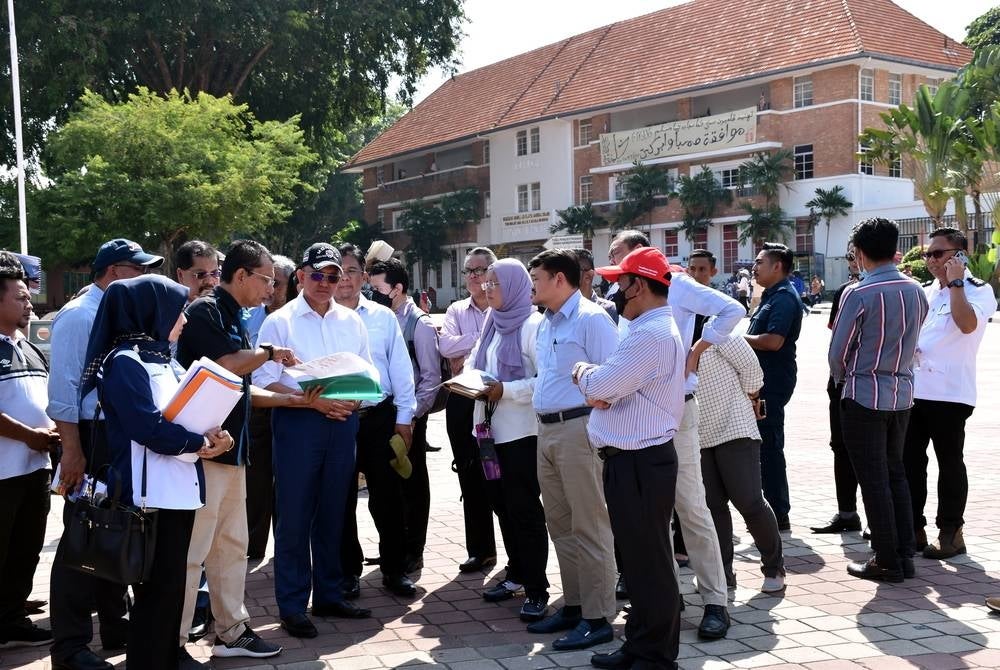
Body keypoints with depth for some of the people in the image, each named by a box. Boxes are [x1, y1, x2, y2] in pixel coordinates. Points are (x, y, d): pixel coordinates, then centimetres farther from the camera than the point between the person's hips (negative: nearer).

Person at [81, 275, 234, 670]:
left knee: (172, 586, 15)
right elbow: (150, 427, -23)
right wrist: (201, 443, -11)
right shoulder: (124, 361, -13)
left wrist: (208, 437, -2)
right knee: (157, 591, -1)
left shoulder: (160, 360, 15)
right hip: (153, 496, -9)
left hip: (177, 491, 9)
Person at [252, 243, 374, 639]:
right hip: (297, 423, -4)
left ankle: (329, 595, 24)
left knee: (332, 514, 12)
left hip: (342, 422, 4)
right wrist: (312, 401, -16)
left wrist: (356, 399, -8)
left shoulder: (351, 321, 12)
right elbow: (264, 383, -6)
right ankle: (292, 606, 10)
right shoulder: (279, 322, -1)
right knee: (294, 517, 0)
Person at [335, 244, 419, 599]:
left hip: (379, 417, 1)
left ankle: (394, 569, 19)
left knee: (388, 496, 6)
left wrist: (404, 417, 2)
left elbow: (400, 369, 5)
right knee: (342, 500, 9)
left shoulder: (383, 317, 5)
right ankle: (348, 571, 22)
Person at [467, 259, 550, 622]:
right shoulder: (494, 322, 13)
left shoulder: (532, 325, -12)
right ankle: (517, 574, 30)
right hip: (494, 428, 8)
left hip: (523, 430, -8)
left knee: (524, 507, -3)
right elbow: (478, 363, 20)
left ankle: (537, 590, 6)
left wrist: (506, 390, -22)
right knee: (503, 503, 15)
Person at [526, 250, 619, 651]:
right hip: (547, 429, 9)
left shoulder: (591, 318, -10)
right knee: (560, 524, 14)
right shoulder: (544, 324, 17)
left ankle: (598, 617, 4)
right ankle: (573, 605, 25)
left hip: (579, 428, -9)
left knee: (588, 526, -4)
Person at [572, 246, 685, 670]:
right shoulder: (654, 329, 16)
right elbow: (607, 389, 17)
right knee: (636, 558, 18)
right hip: (631, 457, 11)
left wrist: (583, 372, -1)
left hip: (638, 463, -11)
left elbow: (601, 387, -24)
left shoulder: (651, 334, -19)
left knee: (647, 561, 0)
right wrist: (595, 385, -7)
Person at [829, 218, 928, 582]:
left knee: (874, 480, 2)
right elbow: (912, 339, 10)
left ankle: (887, 561, 7)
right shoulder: (916, 291, 2)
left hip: (864, 395, -6)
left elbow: (838, 351, -10)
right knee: (896, 474, 17)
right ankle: (905, 555, 20)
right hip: (902, 393, 6)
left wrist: (842, 378, 9)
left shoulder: (858, 294, -16)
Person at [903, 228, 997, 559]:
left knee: (949, 463, 2)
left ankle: (950, 532, 11)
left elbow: (968, 324, -26)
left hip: (949, 393, -7)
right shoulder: (926, 292, 17)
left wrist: (955, 282, -18)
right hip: (914, 390, 7)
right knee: (909, 461, 9)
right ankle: (913, 529, 18)